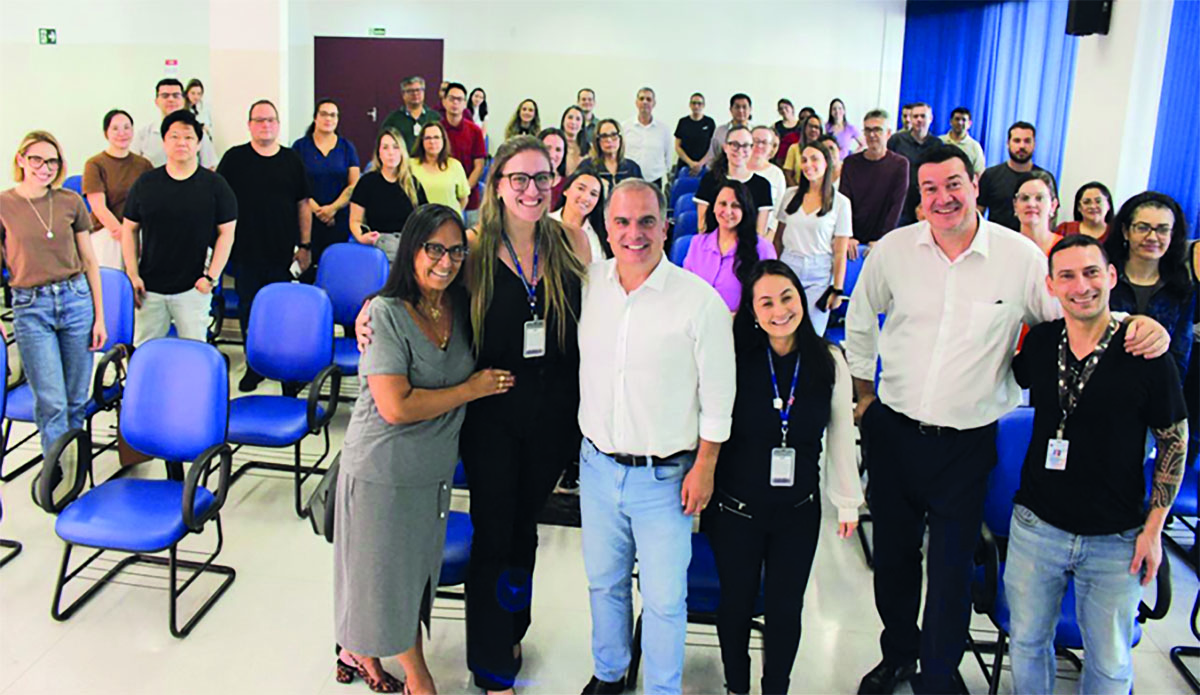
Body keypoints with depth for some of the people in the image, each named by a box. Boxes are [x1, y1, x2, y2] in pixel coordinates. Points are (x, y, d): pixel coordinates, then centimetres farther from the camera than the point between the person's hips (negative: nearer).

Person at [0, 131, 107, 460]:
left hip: (76, 300, 2)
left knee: (78, 399, 7)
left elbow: (90, 261, 9)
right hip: (30, 308, -2)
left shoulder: (70, 202, 4)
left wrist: (99, 317, 7)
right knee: (51, 402, -3)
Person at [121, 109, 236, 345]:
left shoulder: (215, 185, 0)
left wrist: (211, 277, -6)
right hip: (149, 287, 2)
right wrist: (132, 274, 2)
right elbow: (130, 229, 10)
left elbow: (226, 232, 1)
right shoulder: (145, 183, 6)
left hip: (193, 289, -2)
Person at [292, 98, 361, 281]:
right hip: (308, 219, -1)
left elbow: (354, 185, 3)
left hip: (339, 220, 1)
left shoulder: (347, 147, 9)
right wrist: (317, 209, -12)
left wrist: (333, 208, -9)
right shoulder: (300, 146, 6)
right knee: (307, 271, -4)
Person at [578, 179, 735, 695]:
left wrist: (704, 468, -7)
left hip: (664, 476, -4)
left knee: (664, 598, 6)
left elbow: (718, 394, -8)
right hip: (598, 464, 4)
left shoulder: (700, 300, -14)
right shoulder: (588, 283, -3)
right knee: (603, 581, 21)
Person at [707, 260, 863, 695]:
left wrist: (848, 500, 8)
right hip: (735, 510, -1)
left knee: (785, 610, 14)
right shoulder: (734, 358, -13)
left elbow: (841, 435, 3)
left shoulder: (829, 361, -6)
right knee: (736, 603, 16)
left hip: (799, 512, 1)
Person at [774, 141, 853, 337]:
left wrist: (837, 289, -4)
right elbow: (778, 238, 12)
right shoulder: (791, 195, 7)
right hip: (787, 270, 2)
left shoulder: (840, 202, -1)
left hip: (819, 277, -2)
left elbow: (840, 252, -2)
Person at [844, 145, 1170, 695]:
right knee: (892, 555, 18)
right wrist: (864, 393, 13)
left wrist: (1137, 325, -17)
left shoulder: (1020, 256, -9)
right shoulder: (893, 249, -4)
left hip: (967, 443, -2)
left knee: (952, 569, 8)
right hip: (892, 431, 2)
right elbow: (860, 321, 12)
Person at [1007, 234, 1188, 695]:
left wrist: (1153, 529, -5)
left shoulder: (1146, 356, -13)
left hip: (1116, 541, -2)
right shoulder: (1039, 342, -4)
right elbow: (1009, 379, 20)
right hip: (1036, 525, 2)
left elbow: (1175, 441, -4)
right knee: (1027, 642, 17)